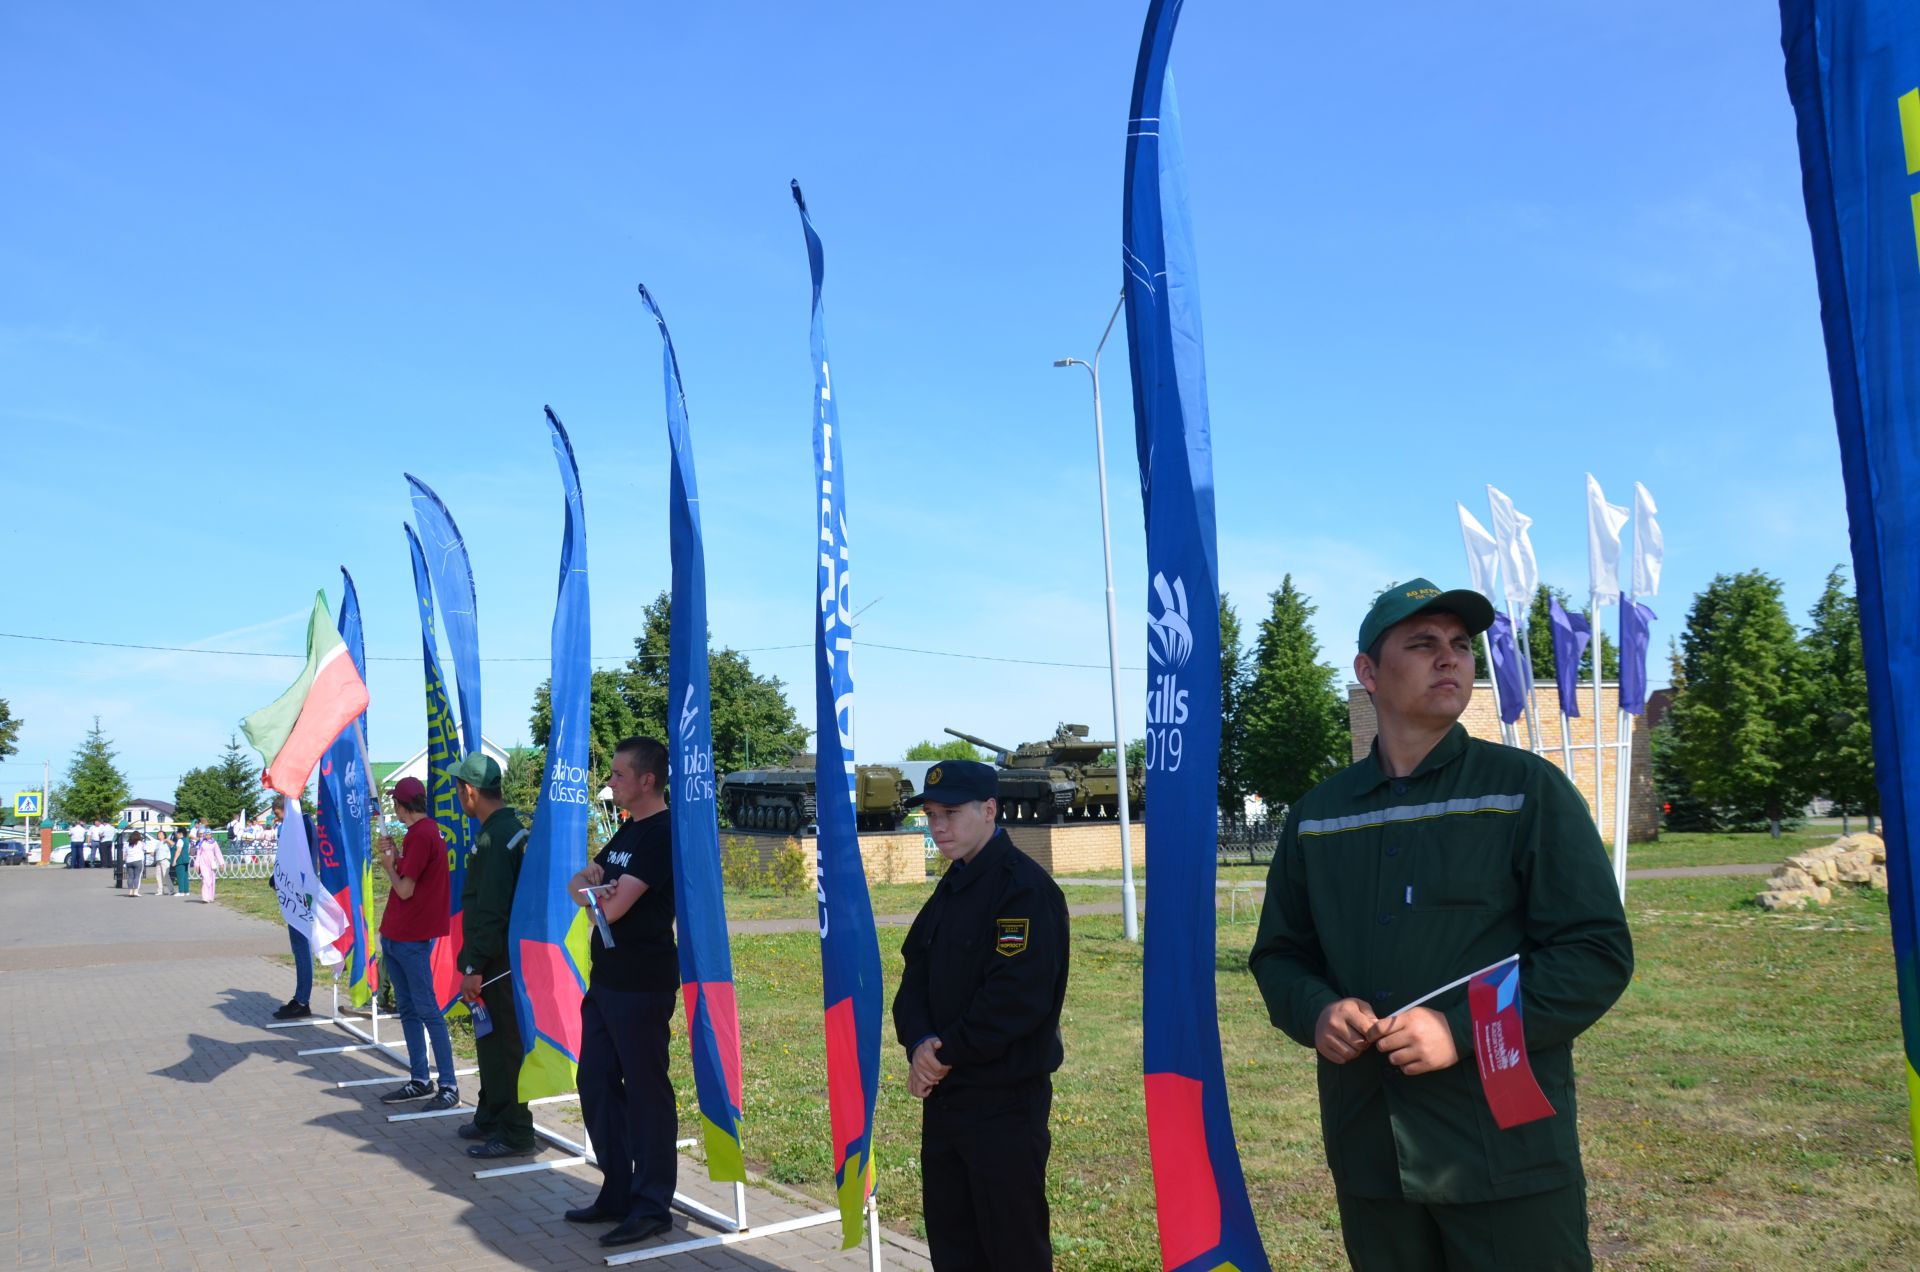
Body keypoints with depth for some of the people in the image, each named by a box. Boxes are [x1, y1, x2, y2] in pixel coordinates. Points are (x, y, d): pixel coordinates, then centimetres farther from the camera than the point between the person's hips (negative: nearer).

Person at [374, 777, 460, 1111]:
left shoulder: (420, 835, -17)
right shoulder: (422, 831, 14)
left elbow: (405, 889, -16)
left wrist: (389, 865, -1)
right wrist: (393, 855, 5)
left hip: (412, 938, -10)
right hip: (395, 934, 10)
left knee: (426, 1009, -7)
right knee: (407, 1008, 13)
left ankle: (449, 1086, -3)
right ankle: (419, 1081, 20)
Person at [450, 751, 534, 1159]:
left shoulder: (495, 838, -20)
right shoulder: (509, 827, 12)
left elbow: (490, 910, -23)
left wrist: (475, 967, -20)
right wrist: (474, 961, 22)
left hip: (498, 963, -10)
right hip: (499, 958, 10)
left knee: (502, 1045, -2)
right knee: (490, 1041, 20)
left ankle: (514, 1133, 6)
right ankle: (490, 1117, 33)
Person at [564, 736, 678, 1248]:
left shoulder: (662, 835, -15)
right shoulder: (627, 831, 14)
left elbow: (612, 908, -20)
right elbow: (576, 888, 14)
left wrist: (589, 890, 0)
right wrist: (589, 878, -9)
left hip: (642, 986, -10)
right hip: (605, 979, 10)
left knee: (645, 1091, -1)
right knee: (597, 1086, 14)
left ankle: (652, 1206, 10)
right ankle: (618, 1192, 27)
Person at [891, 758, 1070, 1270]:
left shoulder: (1025, 888, -16)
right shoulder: (951, 889, 12)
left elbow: (1018, 996, -23)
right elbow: (916, 978, 11)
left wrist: (948, 1051, -14)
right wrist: (919, 1044, -8)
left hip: (1005, 1100, -8)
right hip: (943, 1094, 9)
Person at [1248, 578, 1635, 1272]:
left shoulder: (1527, 789, -3)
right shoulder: (1316, 815, 8)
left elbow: (1599, 952, -7)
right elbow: (1279, 952, 15)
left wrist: (1463, 1027, -18)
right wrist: (1316, 1010, -7)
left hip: (1508, 1157, -3)